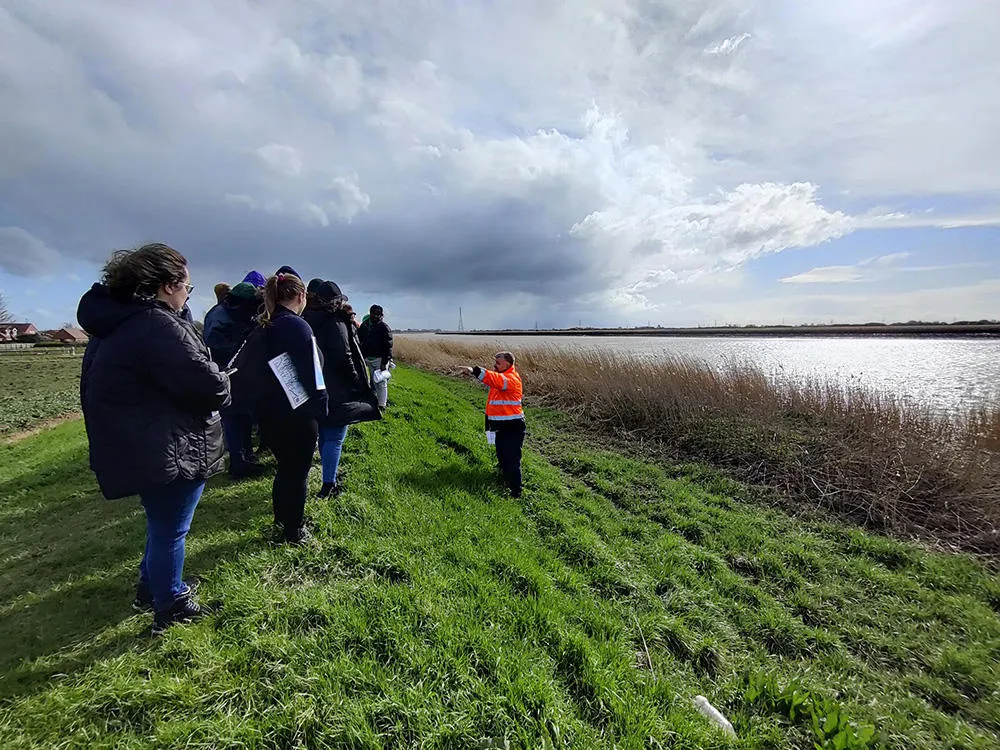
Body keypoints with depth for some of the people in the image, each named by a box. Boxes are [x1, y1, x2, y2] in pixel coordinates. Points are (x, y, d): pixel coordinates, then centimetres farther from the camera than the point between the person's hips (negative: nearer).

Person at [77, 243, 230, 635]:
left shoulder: (114, 322, 8)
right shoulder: (157, 325, -25)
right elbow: (207, 385, -29)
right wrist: (223, 384, -4)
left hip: (136, 448, 10)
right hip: (168, 452, -10)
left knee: (161, 523, 27)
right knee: (169, 529, 9)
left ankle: (151, 587, 46)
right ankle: (169, 607, 28)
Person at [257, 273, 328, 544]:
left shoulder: (265, 326, 6)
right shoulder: (298, 326, -18)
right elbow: (311, 373, -20)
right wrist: (321, 406, -10)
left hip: (269, 410, 8)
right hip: (298, 413, -8)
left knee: (285, 466, 23)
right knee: (298, 471, 8)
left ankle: (281, 518, 39)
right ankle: (294, 531, 22)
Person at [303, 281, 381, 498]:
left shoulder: (307, 320, 9)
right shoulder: (336, 322, -15)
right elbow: (343, 357, -19)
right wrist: (358, 385, -9)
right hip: (337, 392, -8)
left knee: (324, 436, 17)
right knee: (334, 438, 0)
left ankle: (330, 479, 29)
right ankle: (328, 485, 4)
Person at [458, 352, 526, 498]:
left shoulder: (511, 379, -19)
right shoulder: (502, 376, 15)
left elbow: (497, 380, -38)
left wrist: (474, 371, -48)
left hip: (512, 427, -10)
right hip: (501, 427, 10)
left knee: (511, 461, -7)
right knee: (502, 458, 23)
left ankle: (516, 492, 2)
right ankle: (507, 483, 42)